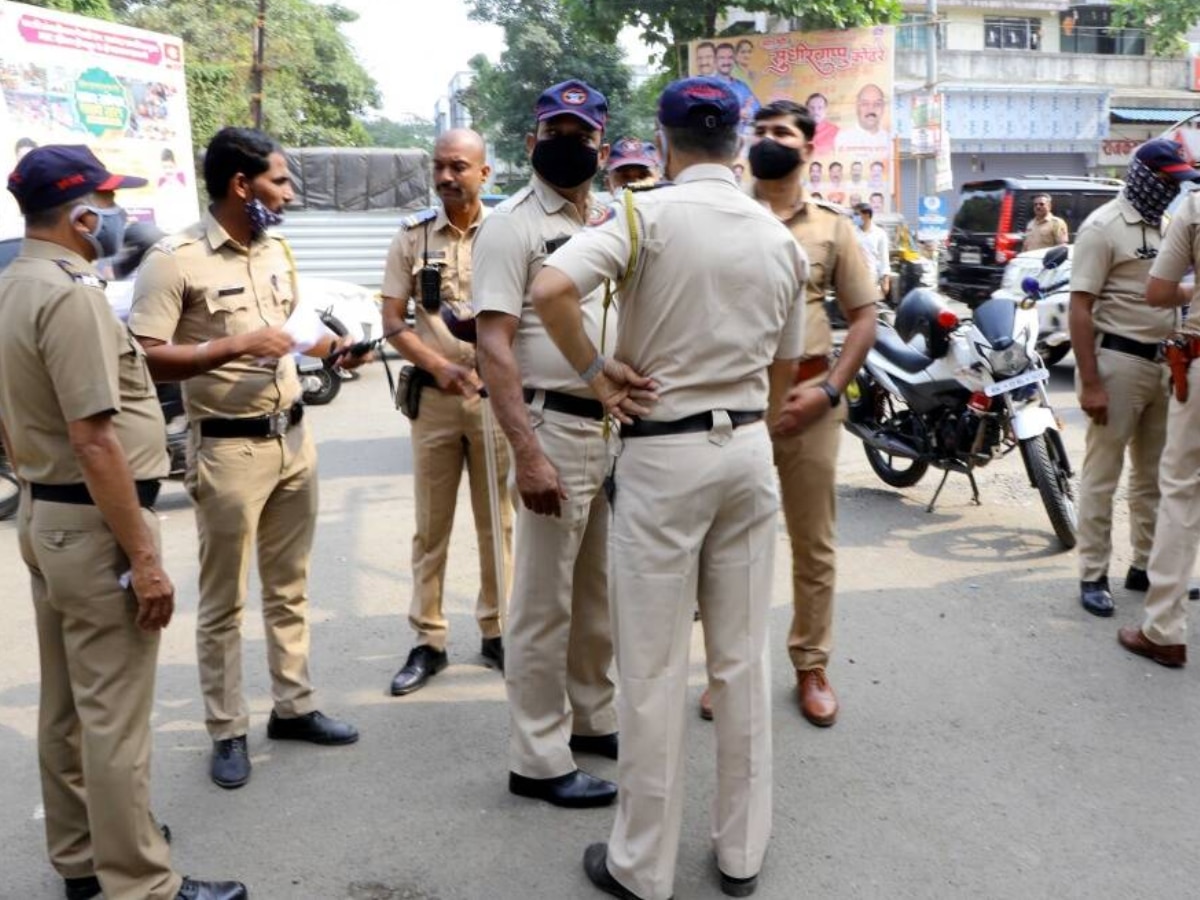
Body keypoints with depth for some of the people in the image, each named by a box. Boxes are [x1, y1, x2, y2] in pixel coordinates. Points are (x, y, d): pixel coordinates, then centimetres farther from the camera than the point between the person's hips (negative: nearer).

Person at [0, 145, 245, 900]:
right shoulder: (71, 293, -19)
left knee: (67, 705, 18)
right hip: (95, 523, -10)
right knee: (114, 716, -2)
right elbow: (94, 441, -25)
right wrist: (144, 558, -22)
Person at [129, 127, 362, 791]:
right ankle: (227, 732, 18)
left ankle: (293, 707, 29)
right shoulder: (174, 259, -15)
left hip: (293, 438, 7)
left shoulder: (278, 252, 9)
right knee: (222, 602, 5)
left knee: (289, 588, 16)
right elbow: (144, 359, -21)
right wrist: (236, 346, -26)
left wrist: (333, 350, 4)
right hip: (228, 449, -7)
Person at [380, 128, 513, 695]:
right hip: (434, 394, 1)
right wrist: (439, 367, -12)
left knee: (496, 520, 8)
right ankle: (428, 641, 16)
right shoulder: (412, 238, 4)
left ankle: (496, 631, 21)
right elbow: (393, 320, 2)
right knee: (431, 526, 6)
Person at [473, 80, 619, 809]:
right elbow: (494, 345, -16)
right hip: (557, 428, -7)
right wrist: (527, 452, -24)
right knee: (545, 602, 1)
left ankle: (594, 717, 34)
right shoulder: (512, 224, -8)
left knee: (601, 592, 18)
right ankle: (539, 760, 12)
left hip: (619, 426, 8)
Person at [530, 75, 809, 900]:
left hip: (663, 453, -5)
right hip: (747, 446, 5)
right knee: (743, 657, 14)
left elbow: (552, 289, -25)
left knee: (655, 669, 5)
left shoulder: (648, 213, -10)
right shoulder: (781, 238, 6)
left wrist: (594, 370, -12)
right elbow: (784, 363, 14)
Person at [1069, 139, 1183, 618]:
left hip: (1163, 363, 8)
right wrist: (1090, 382, -21)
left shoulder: (1164, 226, 12)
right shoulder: (1103, 227, -11)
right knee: (1102, 476, -1)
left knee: (1153, 475, 15)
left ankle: (1145, 566, 26)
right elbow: (1079, 309, -15)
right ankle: (1093, 575, 7)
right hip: (1119, 362, -8)